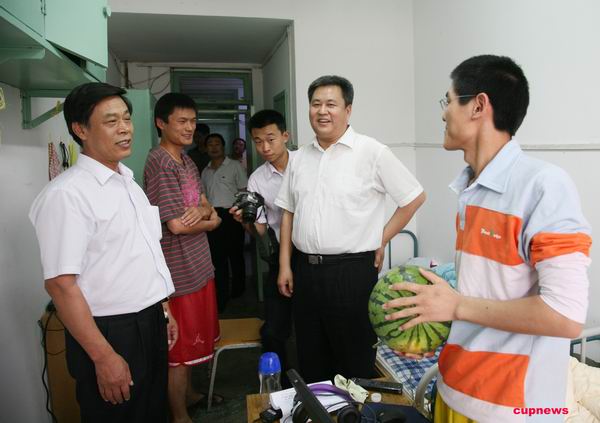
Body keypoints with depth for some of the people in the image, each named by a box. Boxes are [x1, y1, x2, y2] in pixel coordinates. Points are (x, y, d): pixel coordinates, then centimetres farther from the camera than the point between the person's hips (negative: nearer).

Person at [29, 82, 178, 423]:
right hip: (110, 332, -7)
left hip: (150, 324, 8)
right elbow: (61, 284, -21)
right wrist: (104, 357, -20)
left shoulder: (129, 183, 9)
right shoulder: (67, 194, -18)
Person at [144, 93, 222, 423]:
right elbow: (176, 224, -22)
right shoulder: (160, 163, -18)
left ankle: (188, 394, 42)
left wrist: (202, 211, -14)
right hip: (179, 270, -9)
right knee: (180, 347, 6)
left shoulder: (186, 161, 11)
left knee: (192, 339, 22)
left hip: (199, 265, 9)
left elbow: (206, 205, 10)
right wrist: (211, 220, -4)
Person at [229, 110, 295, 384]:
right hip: (282, 257, 2)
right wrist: (246, 221, -17)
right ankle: (281, 387, 26)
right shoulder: (257, 180, 1)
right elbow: (260, 230, 3)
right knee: (273, 332, 2)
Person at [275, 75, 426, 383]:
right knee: (310, 360, 19)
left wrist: (380, 241, -3)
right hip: (305, 270, 5)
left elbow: (414, 198, -2)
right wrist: (285, 265, 9)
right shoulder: (300, 158, 9)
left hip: (352, 272, -5)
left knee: (355, 363, 9)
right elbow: (289, 213, 13)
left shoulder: (372, 153, -7)